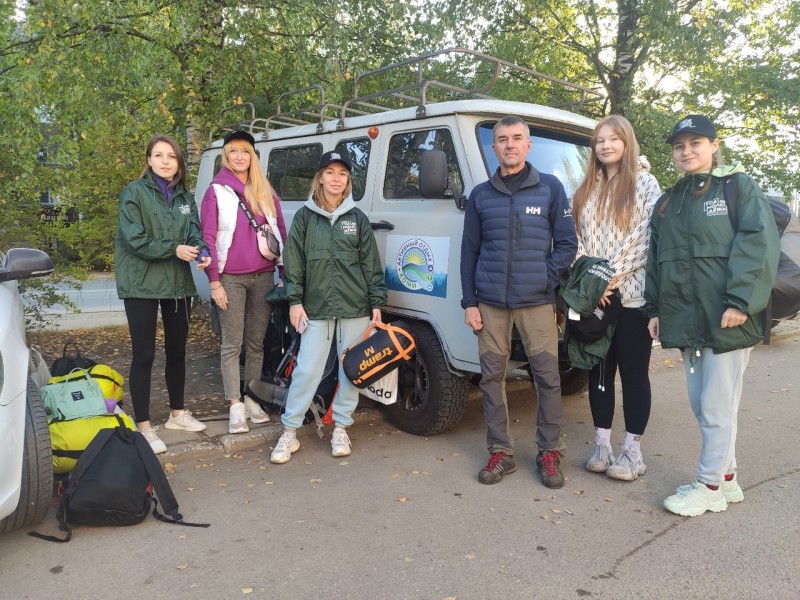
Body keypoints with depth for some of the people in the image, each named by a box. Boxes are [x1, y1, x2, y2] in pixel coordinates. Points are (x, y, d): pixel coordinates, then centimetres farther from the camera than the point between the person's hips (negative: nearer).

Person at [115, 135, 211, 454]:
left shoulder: (185, 196, 12)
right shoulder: (134, 192, -6)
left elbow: (194, 231, 2)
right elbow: (134, 239, -15)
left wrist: (202, 251, -19)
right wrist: (173, 250, -19)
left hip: (178, 282, 6)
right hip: (142, 283, -6)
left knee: (177, 350, 15)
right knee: (144, 355, -1)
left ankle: (177, 413, 30)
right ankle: (144, 427, 8)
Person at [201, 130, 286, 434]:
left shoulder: (266, 193, 11)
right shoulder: (216, 192, 1)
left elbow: (281, 233, 13)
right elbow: (208, 238, -3)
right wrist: (214, 282, -9)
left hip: (263, 277, 4)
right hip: (231, 279, -3)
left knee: (257, 342, 9)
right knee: (232, 345, 1)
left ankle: (251, 399, 20)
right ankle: (235, 406, 7)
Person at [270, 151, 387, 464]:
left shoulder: (357, 218, 7)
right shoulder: (305, 216, 5)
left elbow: (371, 264, 6)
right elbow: (294, 262, 4)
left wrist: (376, 303, 1)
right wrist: (295, 300, -3)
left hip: (355, 308, 1)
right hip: (316, 308, -1)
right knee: (307, 370, -1)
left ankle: (341, 429, 22)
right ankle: (289, 433, 12)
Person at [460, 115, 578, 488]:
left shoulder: (550, 188, 6)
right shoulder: (480, 195, 11)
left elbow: (567, 243, 5)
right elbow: (469, 251, 10)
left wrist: (546, 277, -9)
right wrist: (469, 302, 4)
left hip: (536, 302, -1)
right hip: (490, 303, 2)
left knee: (547, 376, -1)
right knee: (492, 377, 4)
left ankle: (550, 452, 15)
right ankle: (500, 452, 16)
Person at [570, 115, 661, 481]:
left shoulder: (645, 184, 0)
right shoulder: (586, 191, 14)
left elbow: (646, 240, -9)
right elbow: (577, 239, 9)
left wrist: (612, 277, -15)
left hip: (632, 295, -4)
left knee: (633, 373, 4)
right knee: (598, 372, 10)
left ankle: (633, 451, 14)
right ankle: (601, 445, 22)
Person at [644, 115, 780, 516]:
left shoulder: (738, 187, 0)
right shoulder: (667, 202, 18)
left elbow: (758, 243, -11)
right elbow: (656, 259, 19)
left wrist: (741, 301, -19)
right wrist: (655, 309, 14)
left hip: (726, 319, -6)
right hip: (685, 321, 6)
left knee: (717, 408, 0)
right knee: (701, 406, 13)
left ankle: (709, 486, 15)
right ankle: (727, 478, 29)